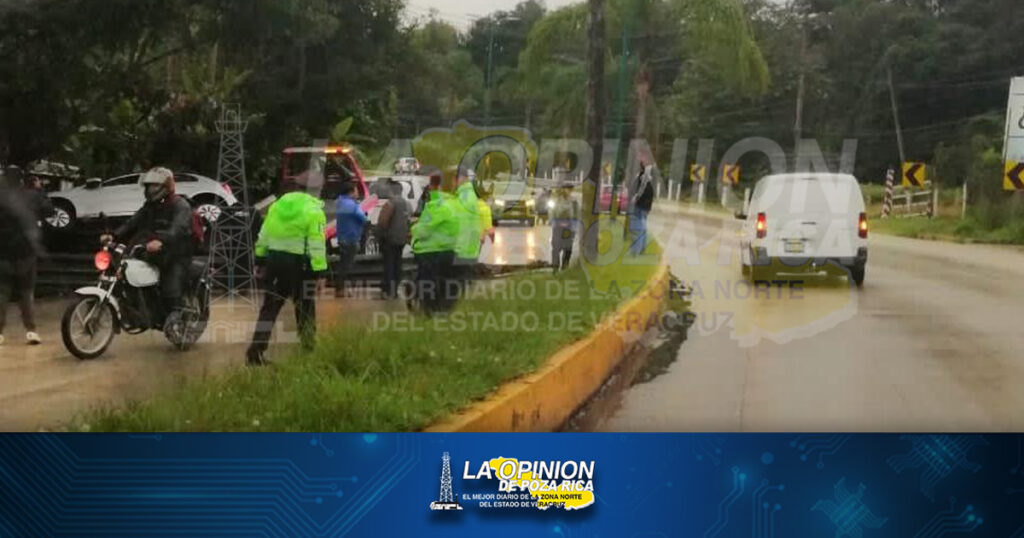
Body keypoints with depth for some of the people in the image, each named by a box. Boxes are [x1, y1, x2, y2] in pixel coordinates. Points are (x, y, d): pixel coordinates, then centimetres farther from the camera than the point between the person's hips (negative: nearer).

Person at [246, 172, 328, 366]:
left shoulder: (277, 205, 9)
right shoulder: (313, 210, -9)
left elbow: (263, 236, 12)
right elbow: (317, 245, -15)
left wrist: (260, 261, 19)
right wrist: (320, 272, -15)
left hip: (274, 259, 5)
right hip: (299, 265, -5)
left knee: (270, 308, 10)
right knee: (305, 310, 9)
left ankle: (256, 351, 5)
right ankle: (308, 350, 14)